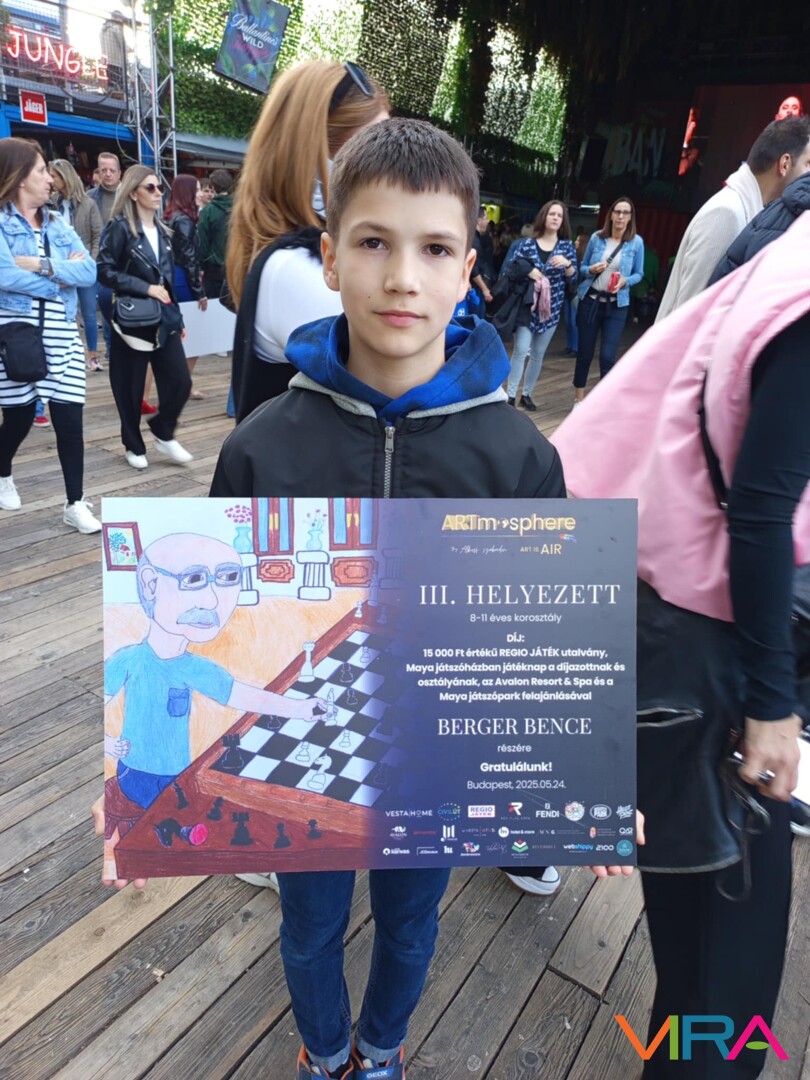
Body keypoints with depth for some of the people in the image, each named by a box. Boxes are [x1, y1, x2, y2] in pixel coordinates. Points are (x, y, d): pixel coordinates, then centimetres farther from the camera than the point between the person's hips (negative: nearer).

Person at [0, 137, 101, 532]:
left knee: (69, 418, -1)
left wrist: (42, 265, -14)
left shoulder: (58, 224, 12)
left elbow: (89, 272, -2)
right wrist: (62, 277, -9)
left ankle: (75, 504, 8)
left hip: (61, 334, 4)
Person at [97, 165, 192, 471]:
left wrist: (177, 315, 17)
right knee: (130, 388, 3)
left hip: (164, 318, 5)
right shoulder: (120, 227, -6)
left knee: (180, 381, -2)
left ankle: (164, 434, 21)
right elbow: (104, 271, -13)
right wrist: (145, 288, -18)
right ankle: (134, 446, 21)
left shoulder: (161, 230, 13)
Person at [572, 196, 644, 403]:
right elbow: (582, 267, 9)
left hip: (617, 305, -1)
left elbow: (639, 274, 5)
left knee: (607, 356, -10)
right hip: (590, 300, 1)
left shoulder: (636, 242, -1)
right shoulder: (597, 237, 1)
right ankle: (578, 399, 21)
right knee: (585, 352, 7)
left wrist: (625, 281, -15)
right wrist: (591, 270, -13)